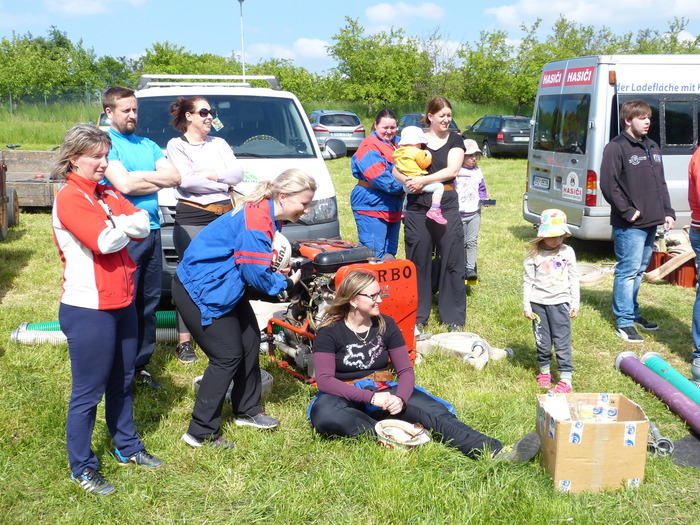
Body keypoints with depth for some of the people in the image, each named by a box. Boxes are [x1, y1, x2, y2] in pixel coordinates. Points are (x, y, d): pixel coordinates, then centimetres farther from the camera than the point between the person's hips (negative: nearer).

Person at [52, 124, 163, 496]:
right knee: (88, 392, 2)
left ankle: (127, 447, 35)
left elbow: (143, 225, 0)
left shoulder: (107, 194, 12)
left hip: (122, 303, 8)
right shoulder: (69, 198, -14)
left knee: (122, 382, 20)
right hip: (88, 310, -8)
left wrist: (116, 225, -18)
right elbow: (105, 242, -25)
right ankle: (82, 468, 16)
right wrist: (127, 227, -8)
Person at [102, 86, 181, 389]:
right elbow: (124, 184, -17)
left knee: (149, 301, 11)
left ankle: (140, 365, 21)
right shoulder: (106, 143, -4)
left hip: (152, 231, 7)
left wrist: (140, 176, -7)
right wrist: (156, 180, -3)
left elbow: (174, 177, 4)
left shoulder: (148, 145, 17)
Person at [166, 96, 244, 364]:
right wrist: (224, 183, -4)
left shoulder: (219, 144, 18)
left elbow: (238, 173, 4)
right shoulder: (176, 145, 2)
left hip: (225, 218, 5)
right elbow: (185, 180, -12)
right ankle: (184, 341, 1)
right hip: (192, 220, -5)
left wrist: (209, 174, -9)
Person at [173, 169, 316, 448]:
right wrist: (287, 283, -5)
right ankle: (201, 433, 4)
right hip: (199, 290, -10)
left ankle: (247, 410, 32)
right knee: (228, 356, -6)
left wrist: (277, 272, -1)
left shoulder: (265, 214, 5)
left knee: (249, 341, 15)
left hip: (221, 285, 10)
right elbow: (256, 273, -22)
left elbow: (254, 263, 17)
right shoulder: (257, 220, -26)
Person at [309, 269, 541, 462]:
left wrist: (399, 398, -22)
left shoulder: (386, 325, 4)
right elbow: (324, 380, -16)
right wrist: (371, 397, -29)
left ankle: (494, 452, -42)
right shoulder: (329, 332, -7)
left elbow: (406, 370, 2)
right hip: (346, 397, -3)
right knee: (324, 414, -39)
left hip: (384, 392, 3)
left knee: (433, 410, -25)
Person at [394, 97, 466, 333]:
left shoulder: (455, 140, 8)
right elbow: (396, 169, 4)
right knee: (418, 262, 5)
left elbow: (451, 170, -8)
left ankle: (454, 319, 9)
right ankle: (417, 317, 17)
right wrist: (407, 181, -17)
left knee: (452, 262, 0)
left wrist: (423, 180, -16)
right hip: (417, 207, 0)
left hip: (447, 207, 0)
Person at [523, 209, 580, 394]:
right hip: (538, 303, 0)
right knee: (542, 342, 9)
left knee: (562, 342, -2)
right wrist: (526, 306, -1)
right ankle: (544, 370, 29)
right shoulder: (534, 255, -3)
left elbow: (574, 279, 7)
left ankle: (566, 379, 2)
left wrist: (575, 304, 5)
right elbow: (528, 281, 1)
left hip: (560, 303, 0)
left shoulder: (567, 252, 1)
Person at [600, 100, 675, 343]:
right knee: (628, 271, -6)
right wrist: (628, 211, -15)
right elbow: (608, 185, -15)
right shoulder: (616, 148, -9)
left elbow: (661, 183, 20)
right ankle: (624, 322, 1)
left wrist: (668, 212, 11)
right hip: (630, 225, -8)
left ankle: (633, 312, 28)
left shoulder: (652, 147, 17)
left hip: (651, 223, 8)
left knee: (639, 270, 16)